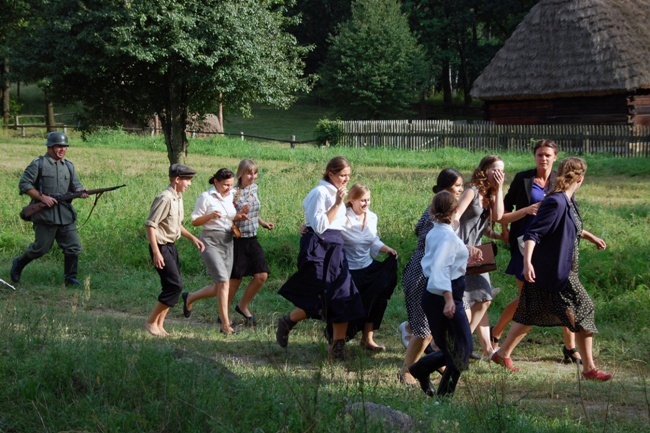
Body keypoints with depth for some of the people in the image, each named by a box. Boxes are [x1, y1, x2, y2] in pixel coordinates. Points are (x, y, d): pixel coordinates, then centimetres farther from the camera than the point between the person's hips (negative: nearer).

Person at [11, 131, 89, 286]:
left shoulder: (68, 166, 14)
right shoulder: (38, 164, -4)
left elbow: (75, 185, 14)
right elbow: (24, 184, -6)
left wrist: (81, 192, -10)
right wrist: (42, 197, -15)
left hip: (66, 215, 5)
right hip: (45, 214, -5)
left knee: (73, 248, 0)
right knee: (41, 248, 1)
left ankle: (70, 278, 9)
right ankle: (18, 264, 24)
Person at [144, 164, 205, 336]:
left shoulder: (178, 198, 12)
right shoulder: (165, 198, -18)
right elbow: (150, 225, -20)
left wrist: (193, 238, 15)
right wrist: (156, 253, -23)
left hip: (171, 246, 9)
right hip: (161, 246, -9)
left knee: (172, 286, 8)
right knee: (175, 285, -12)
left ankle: (159, 325, 16)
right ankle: (151, 322, -2)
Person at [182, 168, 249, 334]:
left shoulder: (231, 196, 11)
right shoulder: (206, 197, -8)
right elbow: (194, 221, -5)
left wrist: (236, 217, 1)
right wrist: (210, 216, -22)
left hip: (227, 241, 7)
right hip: (211, 241, -7)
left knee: (218, 288, 9)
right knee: (224, 282, -16)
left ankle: (189, 298, 34)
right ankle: (225, 324, -12)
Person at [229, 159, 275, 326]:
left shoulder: (254, 188, 6)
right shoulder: (233, 193, -17)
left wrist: (263, 223, 8)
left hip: (252, 239, 7)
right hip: (238, 240, -7)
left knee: (262, 275, 2)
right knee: (235, 279, 2)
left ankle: (243, 306, 23)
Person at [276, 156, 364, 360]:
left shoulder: (336, 192, 14)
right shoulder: (320, 192, -12)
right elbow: (319, 226, -19)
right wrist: (337, 204, -20)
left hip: (335, 248, 9)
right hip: (318, 249, -9)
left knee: (344, 298, 2)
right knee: (319, 300, -6)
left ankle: (338, 346, 7)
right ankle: (286, 323, 19)